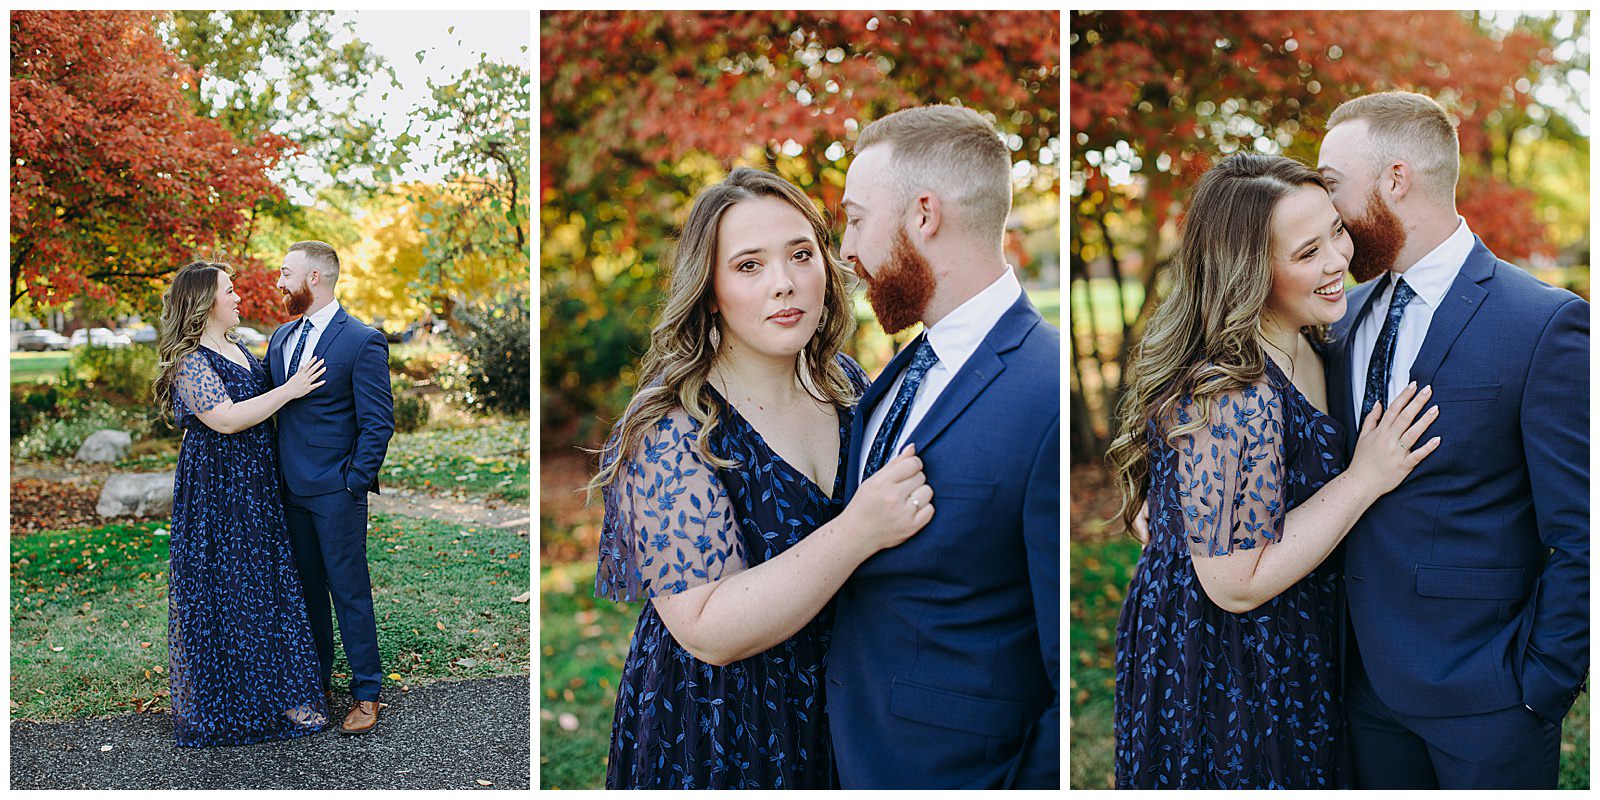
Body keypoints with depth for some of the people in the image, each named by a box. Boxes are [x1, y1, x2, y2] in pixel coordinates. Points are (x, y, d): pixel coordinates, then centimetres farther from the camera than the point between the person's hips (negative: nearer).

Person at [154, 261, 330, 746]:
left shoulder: (238, 349, 12)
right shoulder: (189, 362, -15)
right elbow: (226, 419, -25)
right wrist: (289, 390, -20)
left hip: (255, 488, 9)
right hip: (216, 490, -8)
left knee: (265, 585, 13)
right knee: (225, 590, 0)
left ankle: (277, 692, 24)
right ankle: (226, 702, 12)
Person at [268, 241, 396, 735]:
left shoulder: (362, 342, -11)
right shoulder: (281, 337, 11)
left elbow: (378, 423, -12)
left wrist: (354, 484, -14)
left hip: (336, 491, -7)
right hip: (292, 489, 7)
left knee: (349, 591, 0)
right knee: (308, 588, 16)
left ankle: (366, 693, 11)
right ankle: (315, 681, 29)